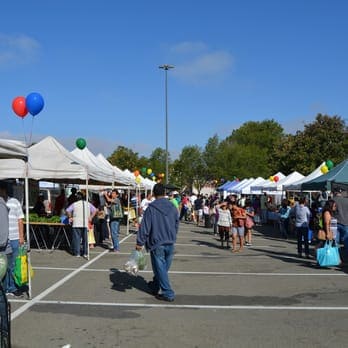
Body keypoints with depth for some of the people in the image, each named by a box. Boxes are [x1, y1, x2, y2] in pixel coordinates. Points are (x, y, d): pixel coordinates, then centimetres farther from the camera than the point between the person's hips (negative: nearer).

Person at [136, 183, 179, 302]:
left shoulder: (151, 208, -12)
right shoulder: (172, 207, 3)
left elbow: (145, 226, -12)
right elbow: (177, 224, 12)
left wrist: (140, 242, -5)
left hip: (157, 243, -5)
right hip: (170, 243, 5)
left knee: (160, 268, 2)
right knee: (164, 267, 18)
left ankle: (168, 293, 1)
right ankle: (155, 286, 36)